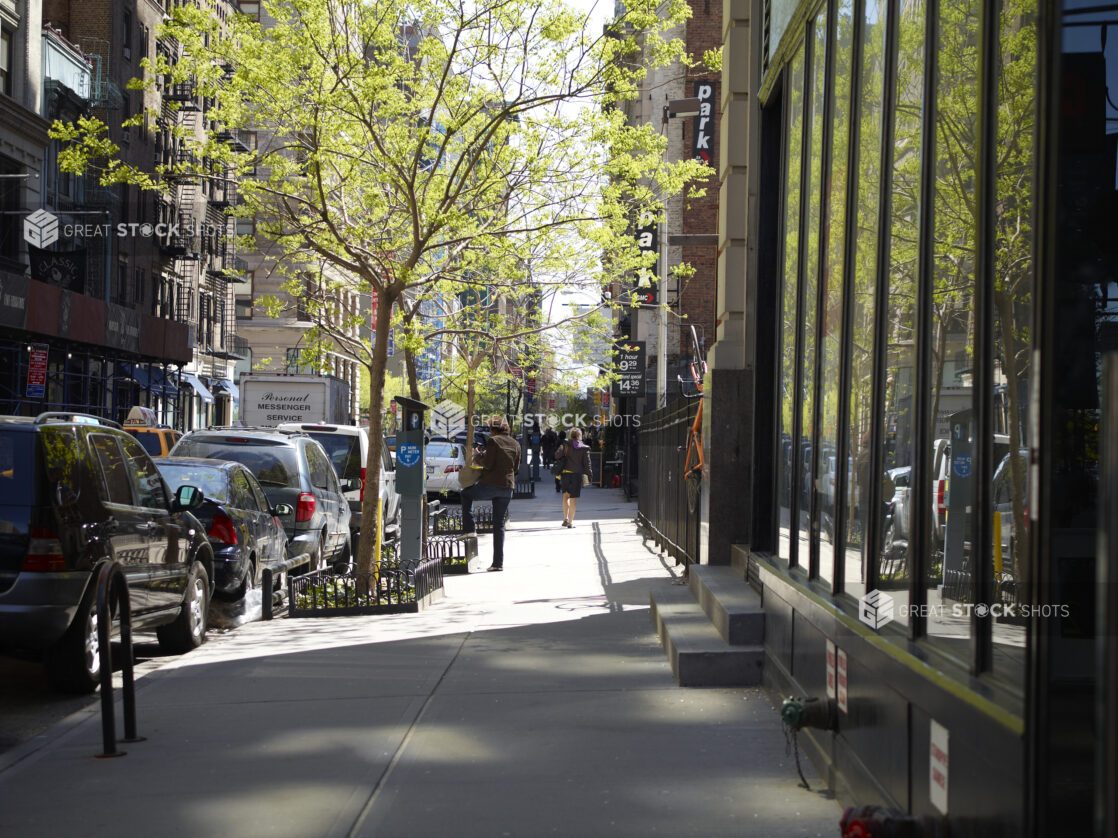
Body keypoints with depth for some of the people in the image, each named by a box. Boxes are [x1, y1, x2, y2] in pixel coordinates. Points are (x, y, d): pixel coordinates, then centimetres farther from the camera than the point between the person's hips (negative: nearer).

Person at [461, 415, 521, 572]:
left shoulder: (493, 441, -9)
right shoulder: (515, 444, 11)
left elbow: (488, 464, -15)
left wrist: (479, 460, 5)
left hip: (490, 484, -6)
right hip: (507, 487, 6)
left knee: (466, 494, 24)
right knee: (499, 525, 10)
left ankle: (469, 529, 11)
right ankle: (498, 563, 6)